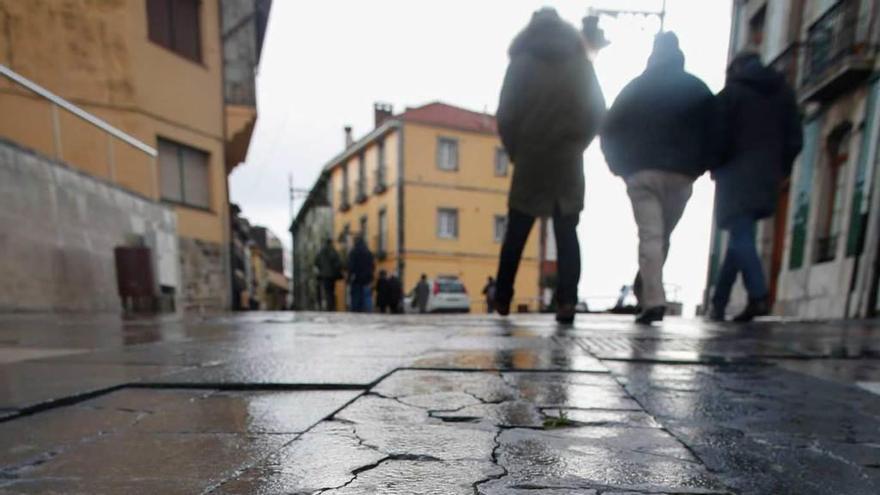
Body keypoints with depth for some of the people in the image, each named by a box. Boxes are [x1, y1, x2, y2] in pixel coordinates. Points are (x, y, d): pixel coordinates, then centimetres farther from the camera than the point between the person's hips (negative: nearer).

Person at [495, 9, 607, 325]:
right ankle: (567, 302, -5)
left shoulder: (522, 63, 5)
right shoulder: (581, 63, 11)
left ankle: (502, 299, 13)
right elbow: (597, 112, 5)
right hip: (569, 162, 2)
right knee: (567, 234, 4)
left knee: (516, 234, 7)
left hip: (530, 160, -1)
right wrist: (576, 144, 16)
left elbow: (506, 115, -3)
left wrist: (515, 151, 9)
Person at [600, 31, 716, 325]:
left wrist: (620, 167, 12)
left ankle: (653, 301, -15)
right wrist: (698, 168, 14)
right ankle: (646, 291, 14)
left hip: (641, 172, -1)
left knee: (650, 235, -7)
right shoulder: (698, 90, 13)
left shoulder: (636, 87, 11)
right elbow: (711, 134, 7)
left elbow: (610, 130, 5)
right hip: (681, 174, 2)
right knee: (663, 236, 13)